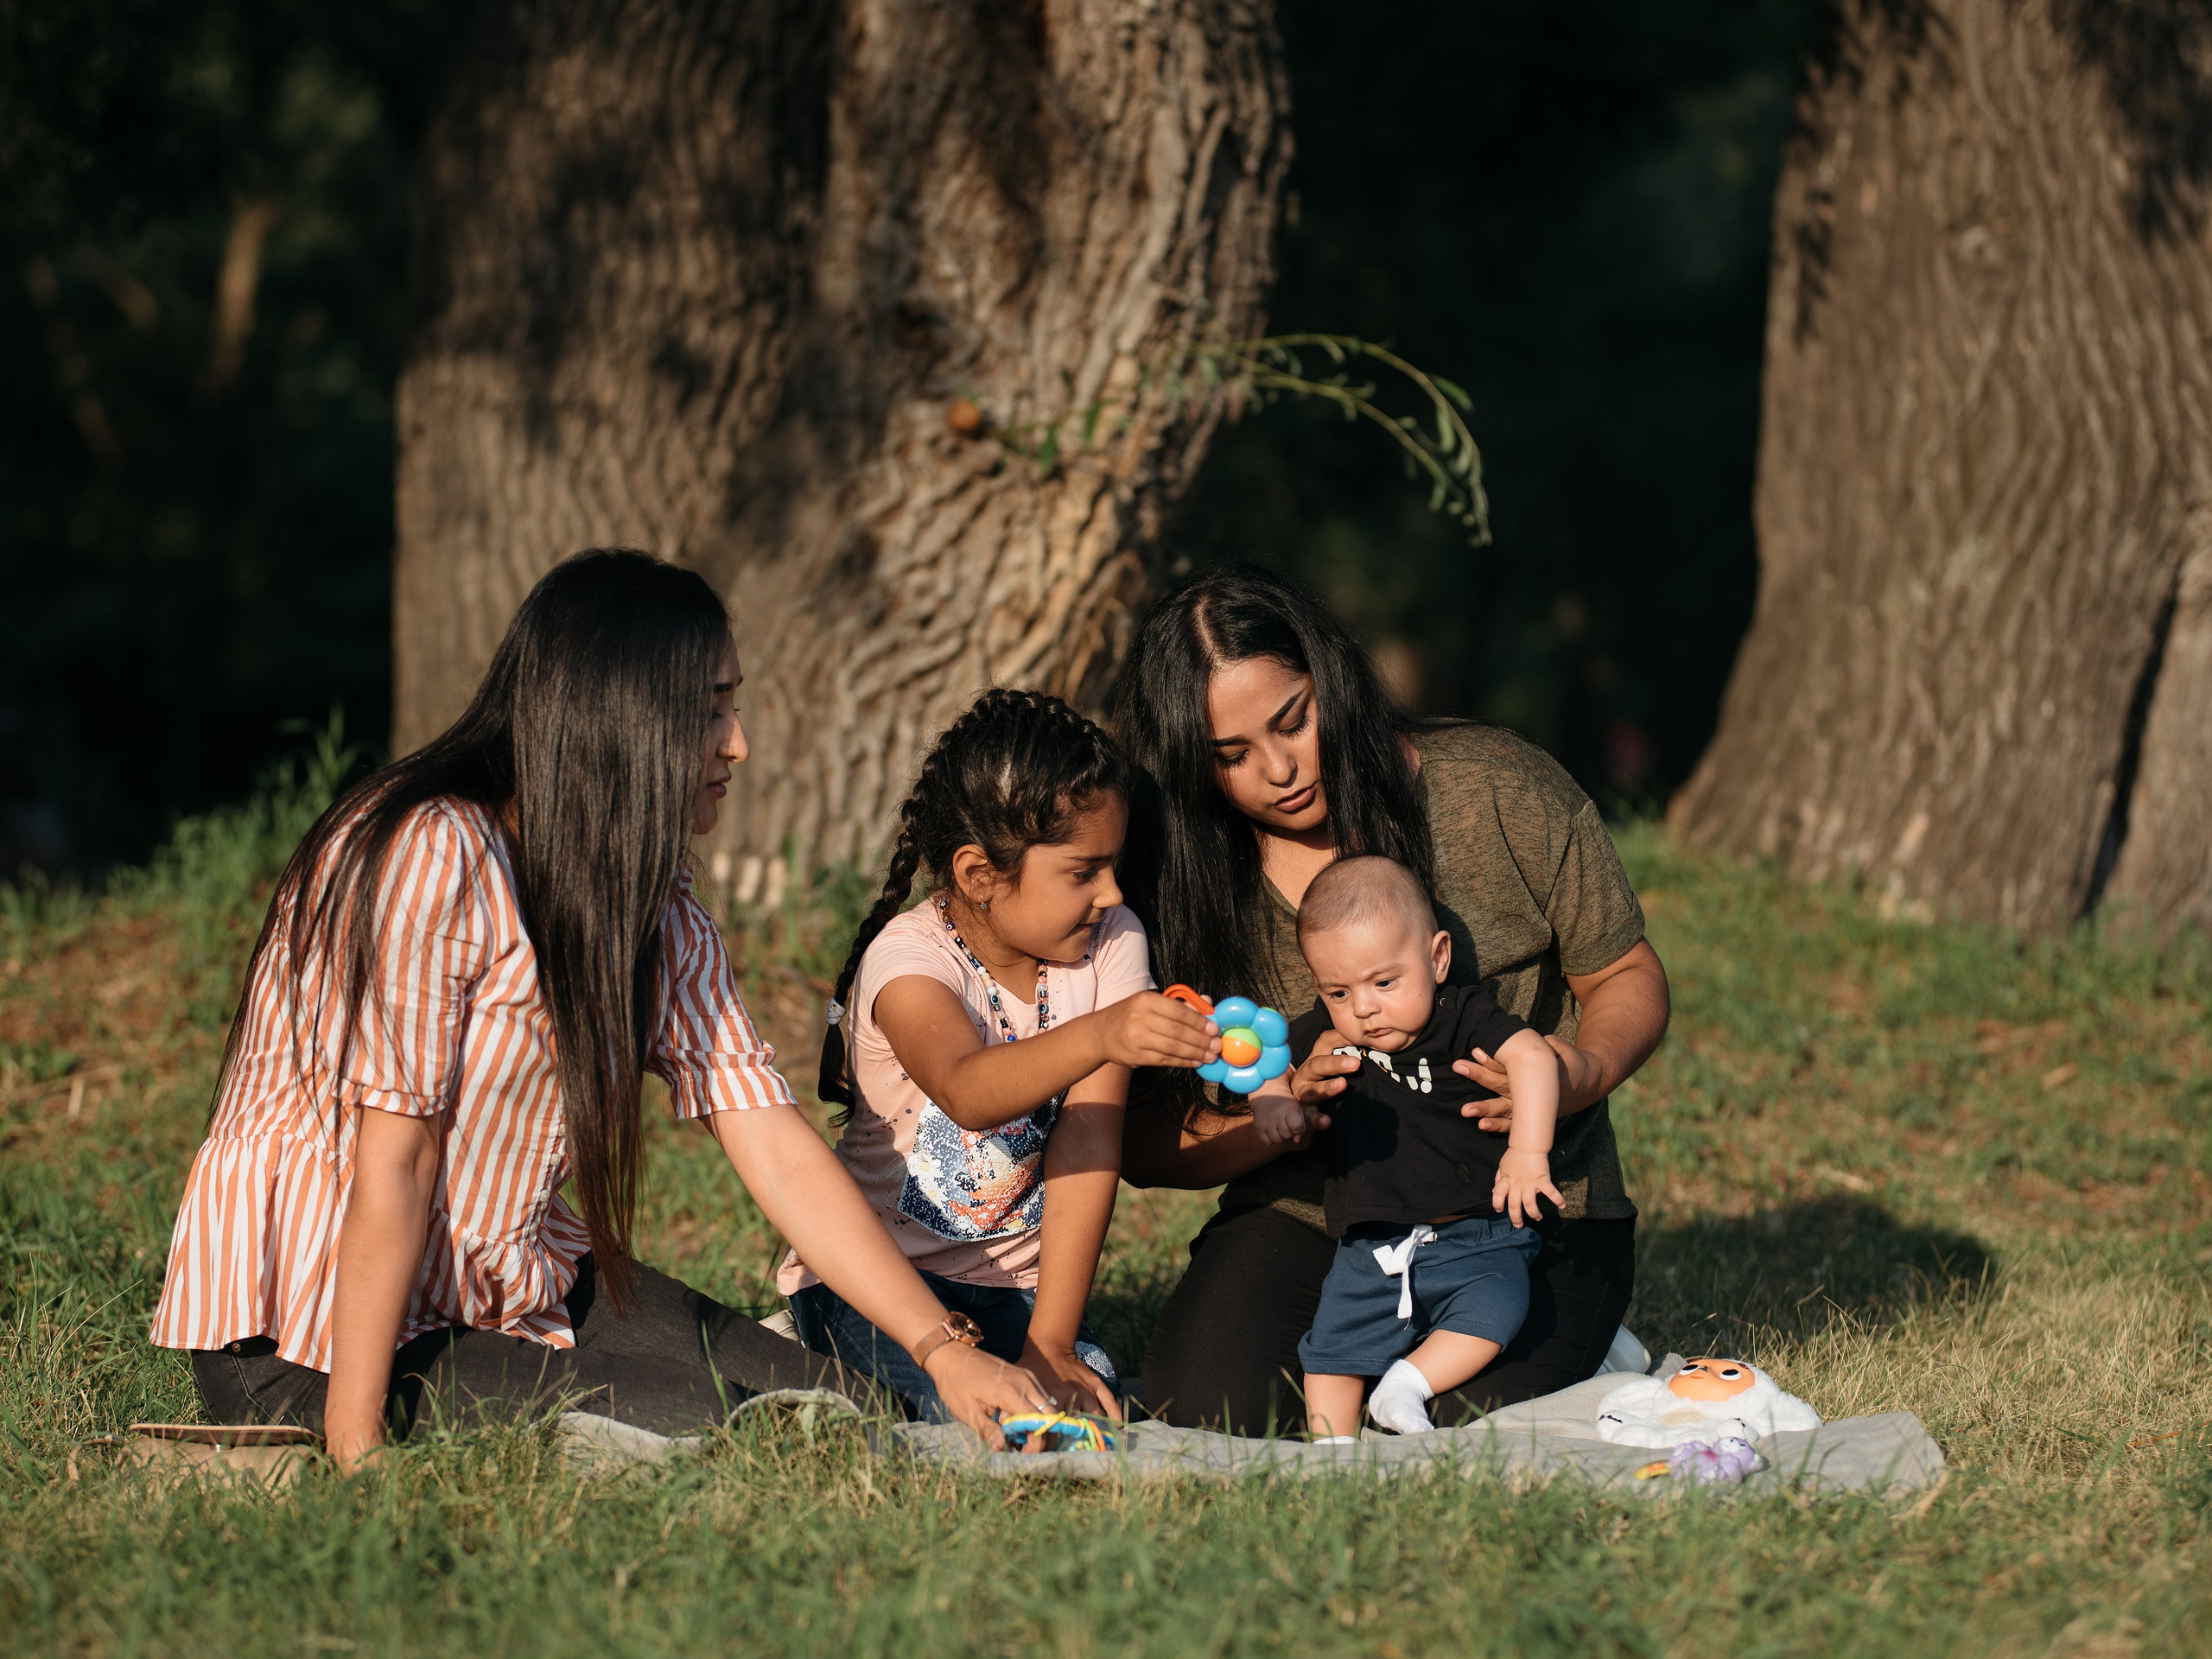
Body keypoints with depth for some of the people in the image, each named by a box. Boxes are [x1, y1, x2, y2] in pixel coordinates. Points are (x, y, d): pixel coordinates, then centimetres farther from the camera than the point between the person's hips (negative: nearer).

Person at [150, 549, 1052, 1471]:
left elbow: (776, 1148, -1)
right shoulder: (426, 852, -22)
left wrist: (944, 1352, -12)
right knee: (704, 1430, -21)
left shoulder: (653, 901, 5)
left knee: (841, 1411, -6)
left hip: (511, 1283, 8)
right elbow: (393, 1162, -24)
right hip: (310, 1325, -8)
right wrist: (354, 1451, -24)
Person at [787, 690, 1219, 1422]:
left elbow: (1088, 1145, -15)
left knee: (1101, 1410, -21)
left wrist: (1051, 1346, -23)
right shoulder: (910, 957, -21)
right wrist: (1100, 1037, -63)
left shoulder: (1111, 947, -8)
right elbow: (967, 1092, -44)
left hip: (1018, 1278, 4)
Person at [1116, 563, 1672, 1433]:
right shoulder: (1175, 876, -6)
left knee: (1465, 1416, -29)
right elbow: (1142, 1142, -5)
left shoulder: (1498, 790, -9)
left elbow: (1627, 978, 3)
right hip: (1308, 1218, 2)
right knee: (1206, 1407, -25)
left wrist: (1585, 1075, -22)